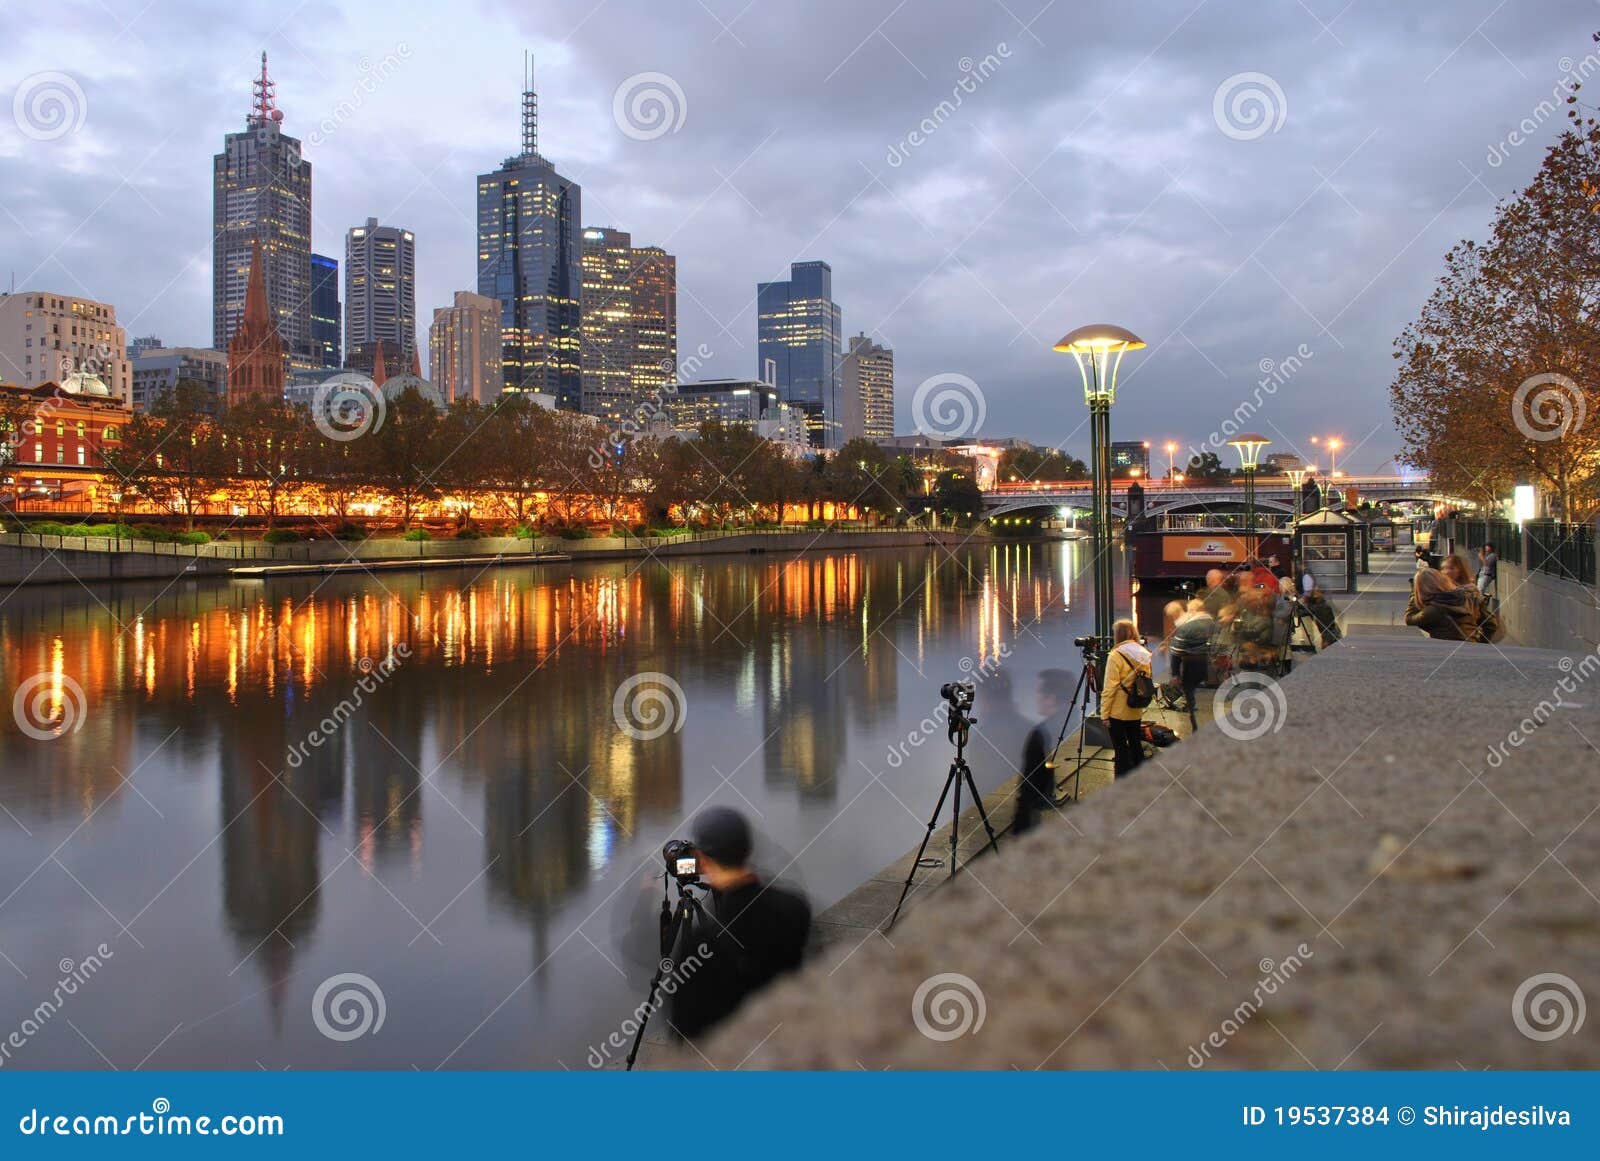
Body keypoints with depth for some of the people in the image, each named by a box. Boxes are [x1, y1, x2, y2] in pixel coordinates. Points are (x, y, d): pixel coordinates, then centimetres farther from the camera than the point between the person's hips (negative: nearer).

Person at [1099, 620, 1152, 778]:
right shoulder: (1144, 655, 4)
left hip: (1118, 711, -6)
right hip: (1136, 711, 6)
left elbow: (1109, 688, -16)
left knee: (1121, 749, 0)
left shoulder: (1116, 656, -15)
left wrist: (1104, 713, -11)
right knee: (1136, 744, 17)